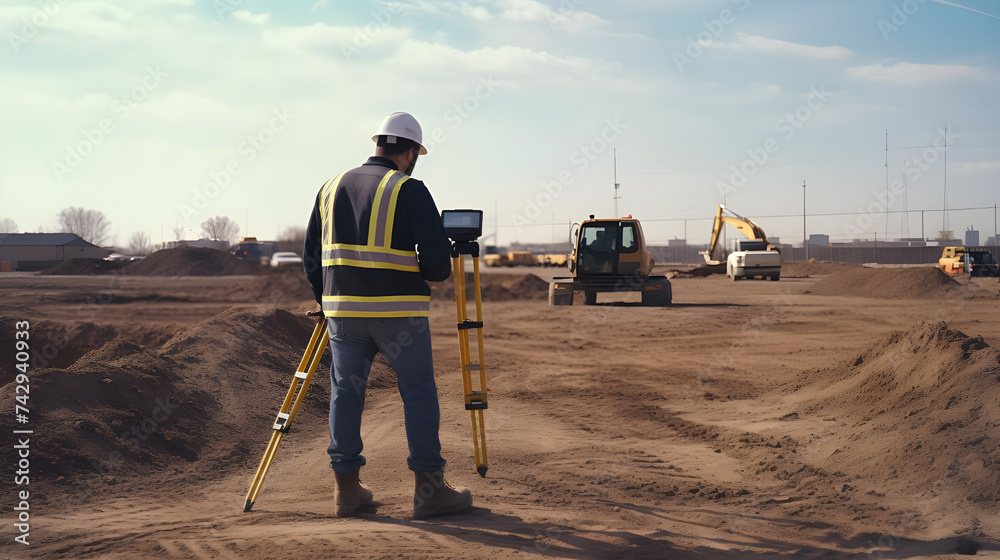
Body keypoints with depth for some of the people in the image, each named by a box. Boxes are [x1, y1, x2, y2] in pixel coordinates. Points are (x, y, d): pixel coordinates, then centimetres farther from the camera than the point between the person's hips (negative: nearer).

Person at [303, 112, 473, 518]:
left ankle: (347, 489, 13)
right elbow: (437, 259, -10)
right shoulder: (409, 190, -6)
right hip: (399, 312, -5)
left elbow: (311, 256, 15)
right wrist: (429, 276, 11)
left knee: (345, 392, 11)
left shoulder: (331, 188, 12)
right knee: (419, 393, 3)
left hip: (343, 310, 5)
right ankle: (428, 489, 4)